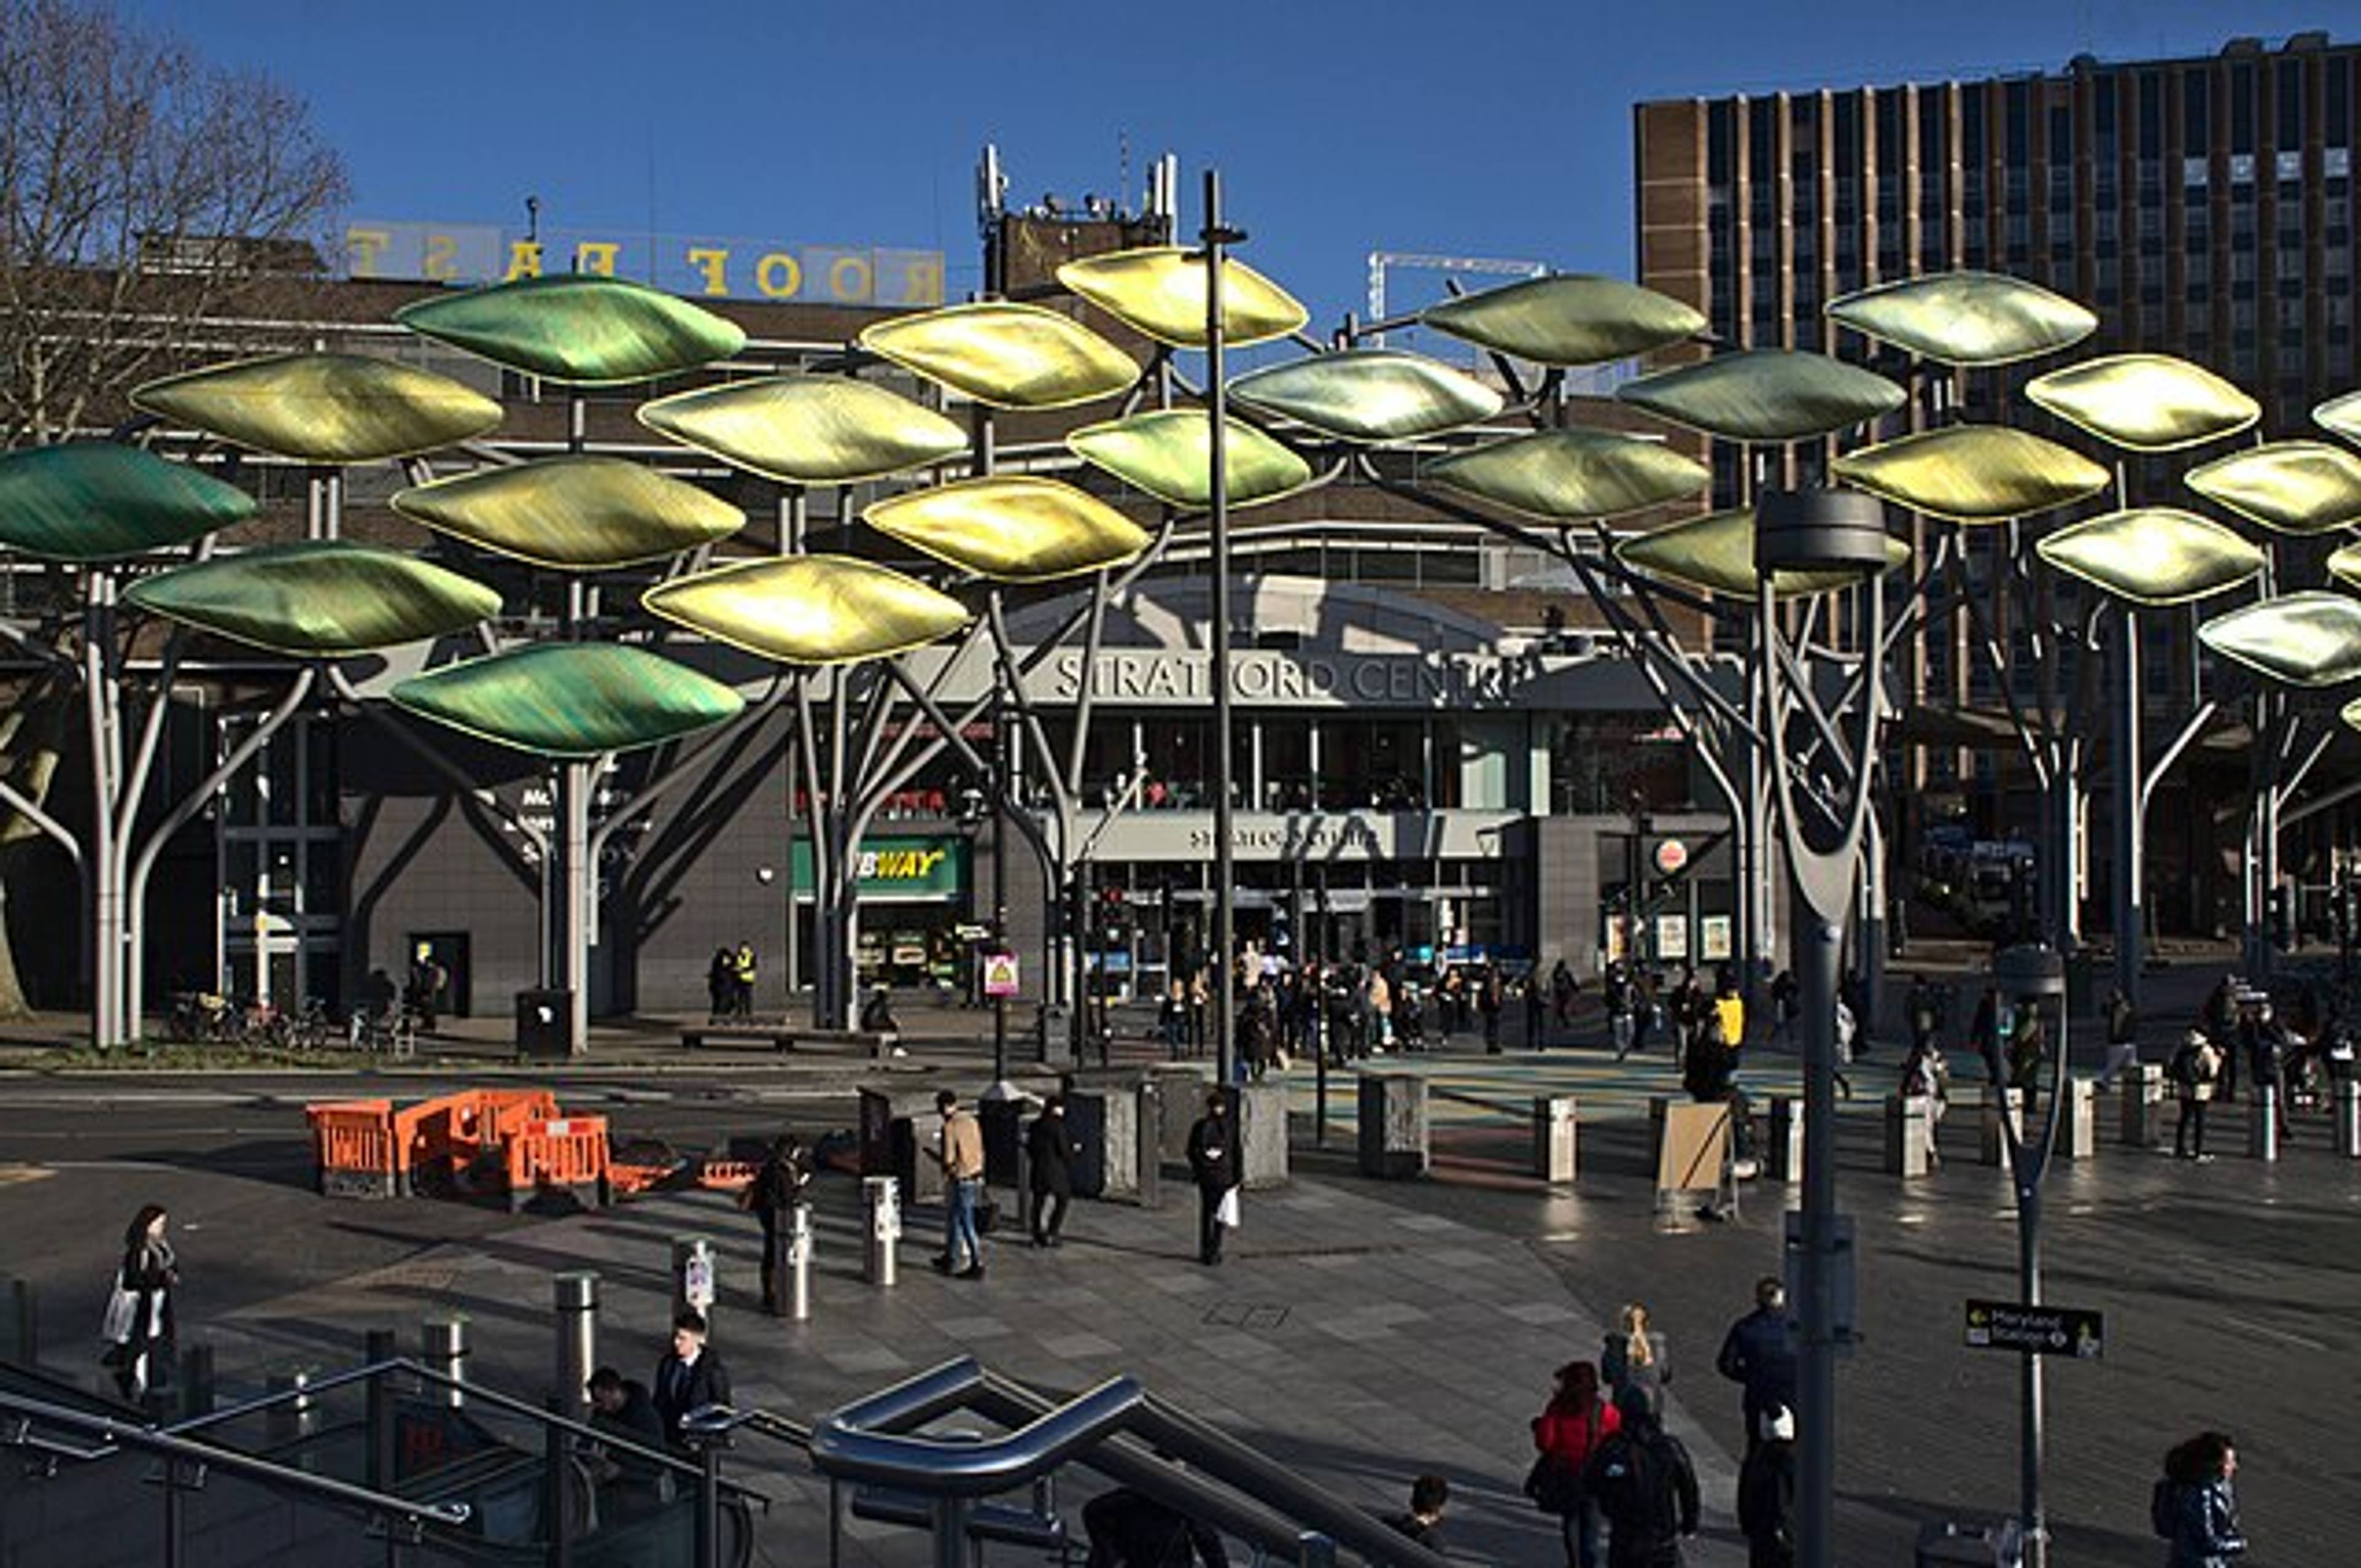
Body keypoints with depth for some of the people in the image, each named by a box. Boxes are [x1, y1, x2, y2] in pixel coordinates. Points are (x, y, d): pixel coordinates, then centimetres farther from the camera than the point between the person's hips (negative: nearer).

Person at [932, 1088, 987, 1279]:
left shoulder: (950, 1127, -18)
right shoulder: (972, 1122, 6)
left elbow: (948, 1161, -18)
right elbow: (980, 1151, 12)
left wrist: (936, 1157, 2)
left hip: (961, 1180, -8)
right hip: (976, 1176, 8)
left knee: (967, 1225, 1)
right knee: (954, 1220, 19)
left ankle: (977, 1266, 6)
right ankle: (950, 1260, 29)